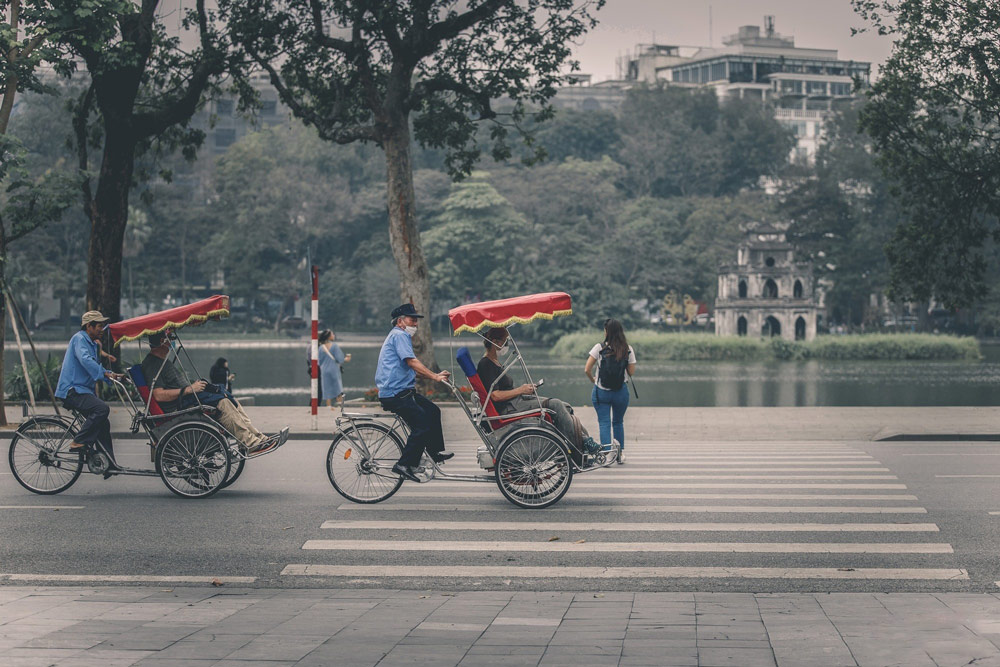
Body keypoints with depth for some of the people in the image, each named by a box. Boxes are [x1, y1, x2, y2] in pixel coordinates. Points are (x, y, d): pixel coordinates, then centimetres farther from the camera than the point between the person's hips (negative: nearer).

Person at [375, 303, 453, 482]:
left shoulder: (401, 336, 25)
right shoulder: (399, 335, -9)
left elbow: (412, 369, 25)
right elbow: (412, 362, -21)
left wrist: (435, 375, 15)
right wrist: (435, 376, -23)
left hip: (402, 391, 11)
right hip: (395, 394, -11)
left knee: (433, 411, 16)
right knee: (422, 425, -16)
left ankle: (436, 452, 23)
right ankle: (405, 465, -16)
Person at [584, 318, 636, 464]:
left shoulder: (599, 348, -9)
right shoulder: (628, 350, -4)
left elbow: (587, 369, -11)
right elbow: (631, 372, -1)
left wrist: (593, 380, 9)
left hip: (601, 391, -2)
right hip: (621, 391, 2)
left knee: (604, 423, 2)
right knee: (618, 422, 19)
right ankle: (620, 453, 22)